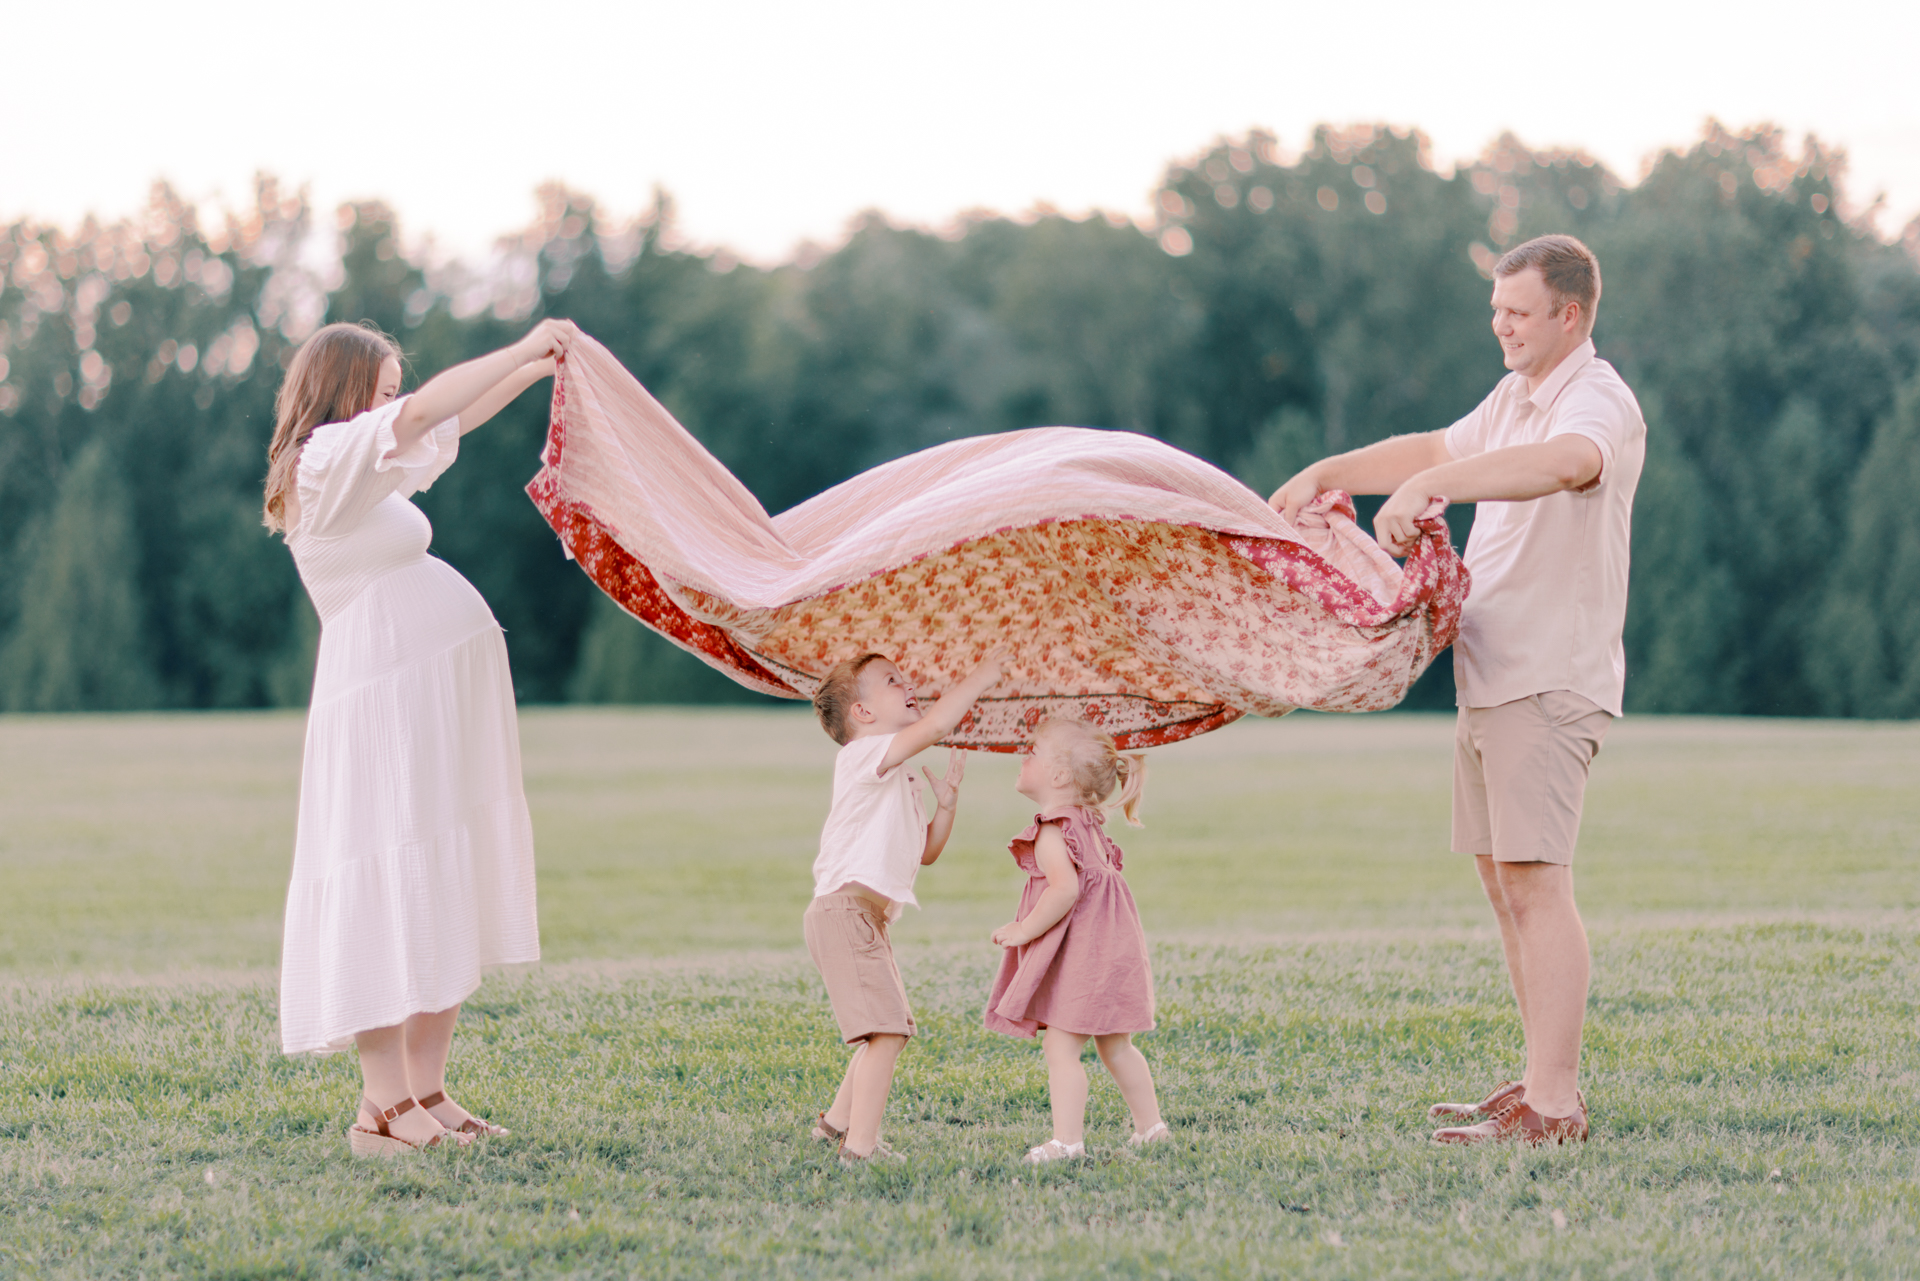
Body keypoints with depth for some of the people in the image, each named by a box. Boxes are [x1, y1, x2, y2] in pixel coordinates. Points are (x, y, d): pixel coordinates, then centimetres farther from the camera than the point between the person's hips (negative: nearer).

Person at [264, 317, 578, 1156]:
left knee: (455, 902, 10)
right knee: (396, 897, -11)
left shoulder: (367, 468, 19)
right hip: (390, 703, -11)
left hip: (441, 708, 11)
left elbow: (454, 422, 32)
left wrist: (536, 368, 29)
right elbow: (427, 410, -21)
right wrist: (523, 348, -13)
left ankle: (426, 1092, 14)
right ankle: (383, 1108, -11)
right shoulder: (329, 458, -10)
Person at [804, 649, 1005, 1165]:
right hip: (845, 912, -11)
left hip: (869, 918, 11)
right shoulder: (865, 754, -10)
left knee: (888, 1029, 22)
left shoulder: (899, 778, 23)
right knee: (886, 1029, -17)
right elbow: (935, 725, -27)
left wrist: (945, 805, 9)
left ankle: (836, 1121, 36)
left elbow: (925, 852, 26)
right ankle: (861, 1146, -20)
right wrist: (985, 672, -19)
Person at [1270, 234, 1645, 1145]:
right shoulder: (1514, 398, 18)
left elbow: (1560, 463, -36)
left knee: (1536, 881, -14)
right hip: (1493, 678, 10)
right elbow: (1437, 450, 32)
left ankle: (1552, 1105, -16)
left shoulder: (1598, 403, -13)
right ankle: (1542, 1086, 18)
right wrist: (1326, 474, 20)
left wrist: (1426, 486, -45)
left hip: (1550, 682, -10)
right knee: (1503, 881, 12)